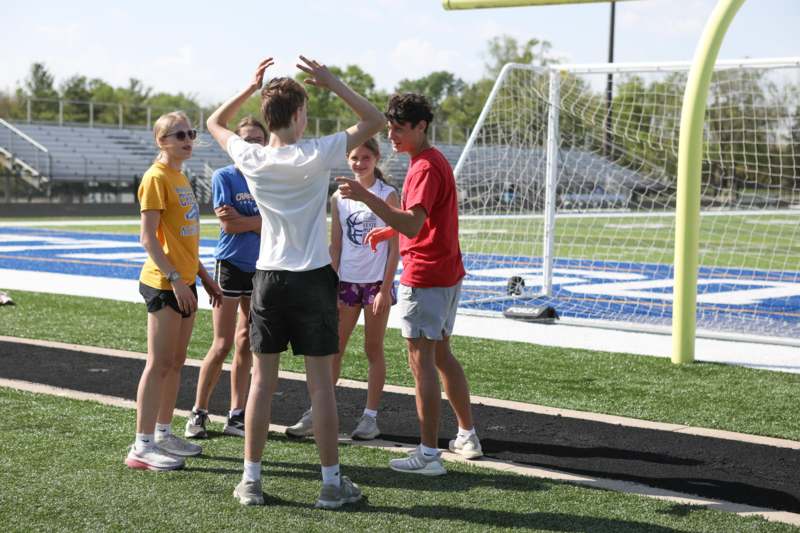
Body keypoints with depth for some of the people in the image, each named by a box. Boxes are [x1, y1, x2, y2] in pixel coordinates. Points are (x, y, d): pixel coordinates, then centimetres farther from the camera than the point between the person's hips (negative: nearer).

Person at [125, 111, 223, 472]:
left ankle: (163, 434, 24)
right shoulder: (156, 178, -13)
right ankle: (142, 447, -2)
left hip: (184, 281, 9)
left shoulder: (180, 177, 15)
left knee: (176, 362, 14)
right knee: (159, 364, -6)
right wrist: (175, 279, -23)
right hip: (164, 284, -9)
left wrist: (204, 277, 21)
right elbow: (148, 238, -18)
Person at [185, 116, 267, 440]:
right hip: (230, 265, -4)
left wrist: (241, 219, -13)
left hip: (261, 268, 4)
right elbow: (228, 225, -13)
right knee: (223, 344, -5)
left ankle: (236, 416, 14)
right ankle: (198, 412, 7)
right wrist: (260, 222, -7)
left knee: (246, 344, 8)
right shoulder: (224, 177, -5)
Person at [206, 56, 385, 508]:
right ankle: (332, 482, 8)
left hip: (269, 279, 3)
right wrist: (331, 82, -3)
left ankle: (251, 480, 11)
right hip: (314, 279, -3)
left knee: (262, 381, 7)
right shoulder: (317, 156, -12)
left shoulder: (251, 159, -3)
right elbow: (375, 120, -3)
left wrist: (251, 87, 13)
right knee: (321, 383, 2)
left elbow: (215, 123, 18)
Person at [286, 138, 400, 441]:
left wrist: (386, 288, -11)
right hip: (347, 281, 3)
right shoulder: (339, 197, 6)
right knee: (333, 349, 4)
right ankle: (317, 413, 8)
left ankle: (370, 417, 11)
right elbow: (335, 246, 9)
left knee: (374, 350, 4)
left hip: (377, 282, -3)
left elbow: (395, 247, -6)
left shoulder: (388, 195, -4)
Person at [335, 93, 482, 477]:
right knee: (442, 356, 19)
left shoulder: (426, 168, -18)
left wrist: (367, 197, -36)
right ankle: (468, 437, 27)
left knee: (422, 361, -7)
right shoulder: (434, 161, 15)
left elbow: (412, 225, -30)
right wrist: (389, 230, 20)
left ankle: (428, 454, -5)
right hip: (447, 274, 10)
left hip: (424, 278, -10)